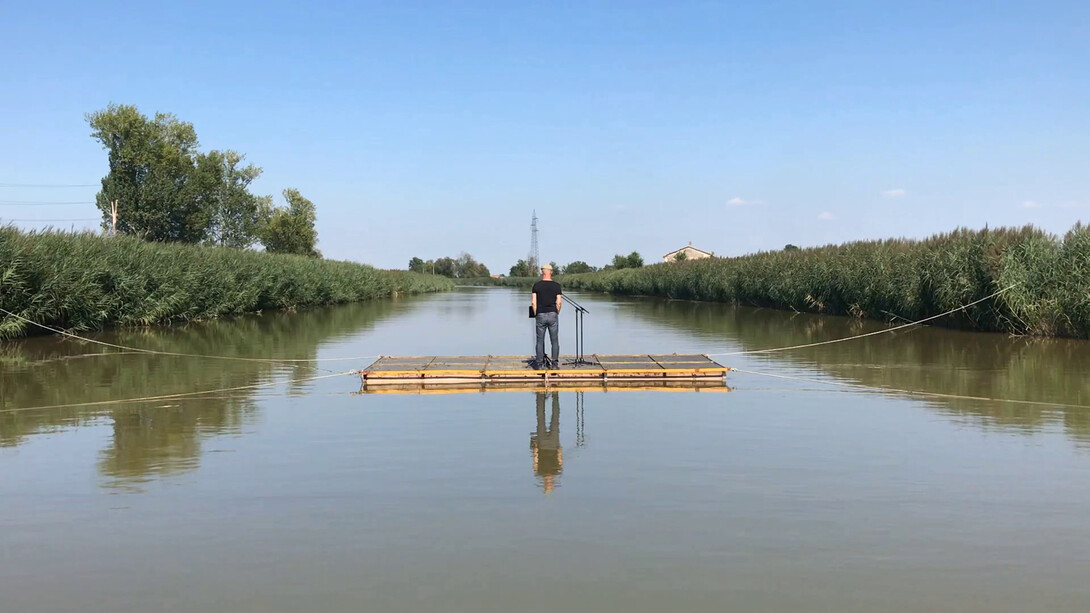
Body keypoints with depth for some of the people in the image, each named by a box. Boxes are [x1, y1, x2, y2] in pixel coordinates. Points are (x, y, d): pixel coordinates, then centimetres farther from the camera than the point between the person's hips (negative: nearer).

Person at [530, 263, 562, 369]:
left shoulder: (537, 285, 0)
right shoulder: (556, 285, 0)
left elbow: (533, 302, -4)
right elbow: (558, 302, -4)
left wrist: (535, 314, 6)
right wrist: (557, 313, 9)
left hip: (540, 315, 0)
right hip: (553, 314, 0)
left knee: (540, 340, 5)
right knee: (554, 340, 5)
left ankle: (539, 363, 5)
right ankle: (555, 363, 5)